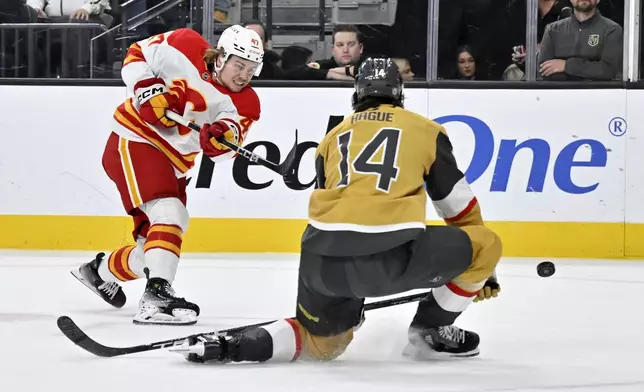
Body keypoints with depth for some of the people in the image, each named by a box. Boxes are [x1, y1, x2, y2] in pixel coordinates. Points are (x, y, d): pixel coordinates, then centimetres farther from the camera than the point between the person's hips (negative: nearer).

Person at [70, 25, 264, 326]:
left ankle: (101, 270, 38)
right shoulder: (185, 49, -14)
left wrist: (222, 136, -39)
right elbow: (137, 55, -4)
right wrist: (147, 89, -20)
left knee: (155, 248, 12)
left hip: (172, 165, 7)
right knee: (168, 214, -27)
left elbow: (220, 150, -16)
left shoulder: (245, 104, -3)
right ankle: (156, 296, -34)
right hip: (134, 141, -7)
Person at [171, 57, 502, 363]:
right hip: (390, 253, -4)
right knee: (487, 244, 16)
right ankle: (430, 331, 22)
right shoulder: (424, 130, 19)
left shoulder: (335, 135, 28)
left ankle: (231, 346, 4)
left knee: (321, 341, 26)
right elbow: (456, 200, 24)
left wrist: (346, 283, 45)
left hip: (323, 257, 4)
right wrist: (480, 272, 37)